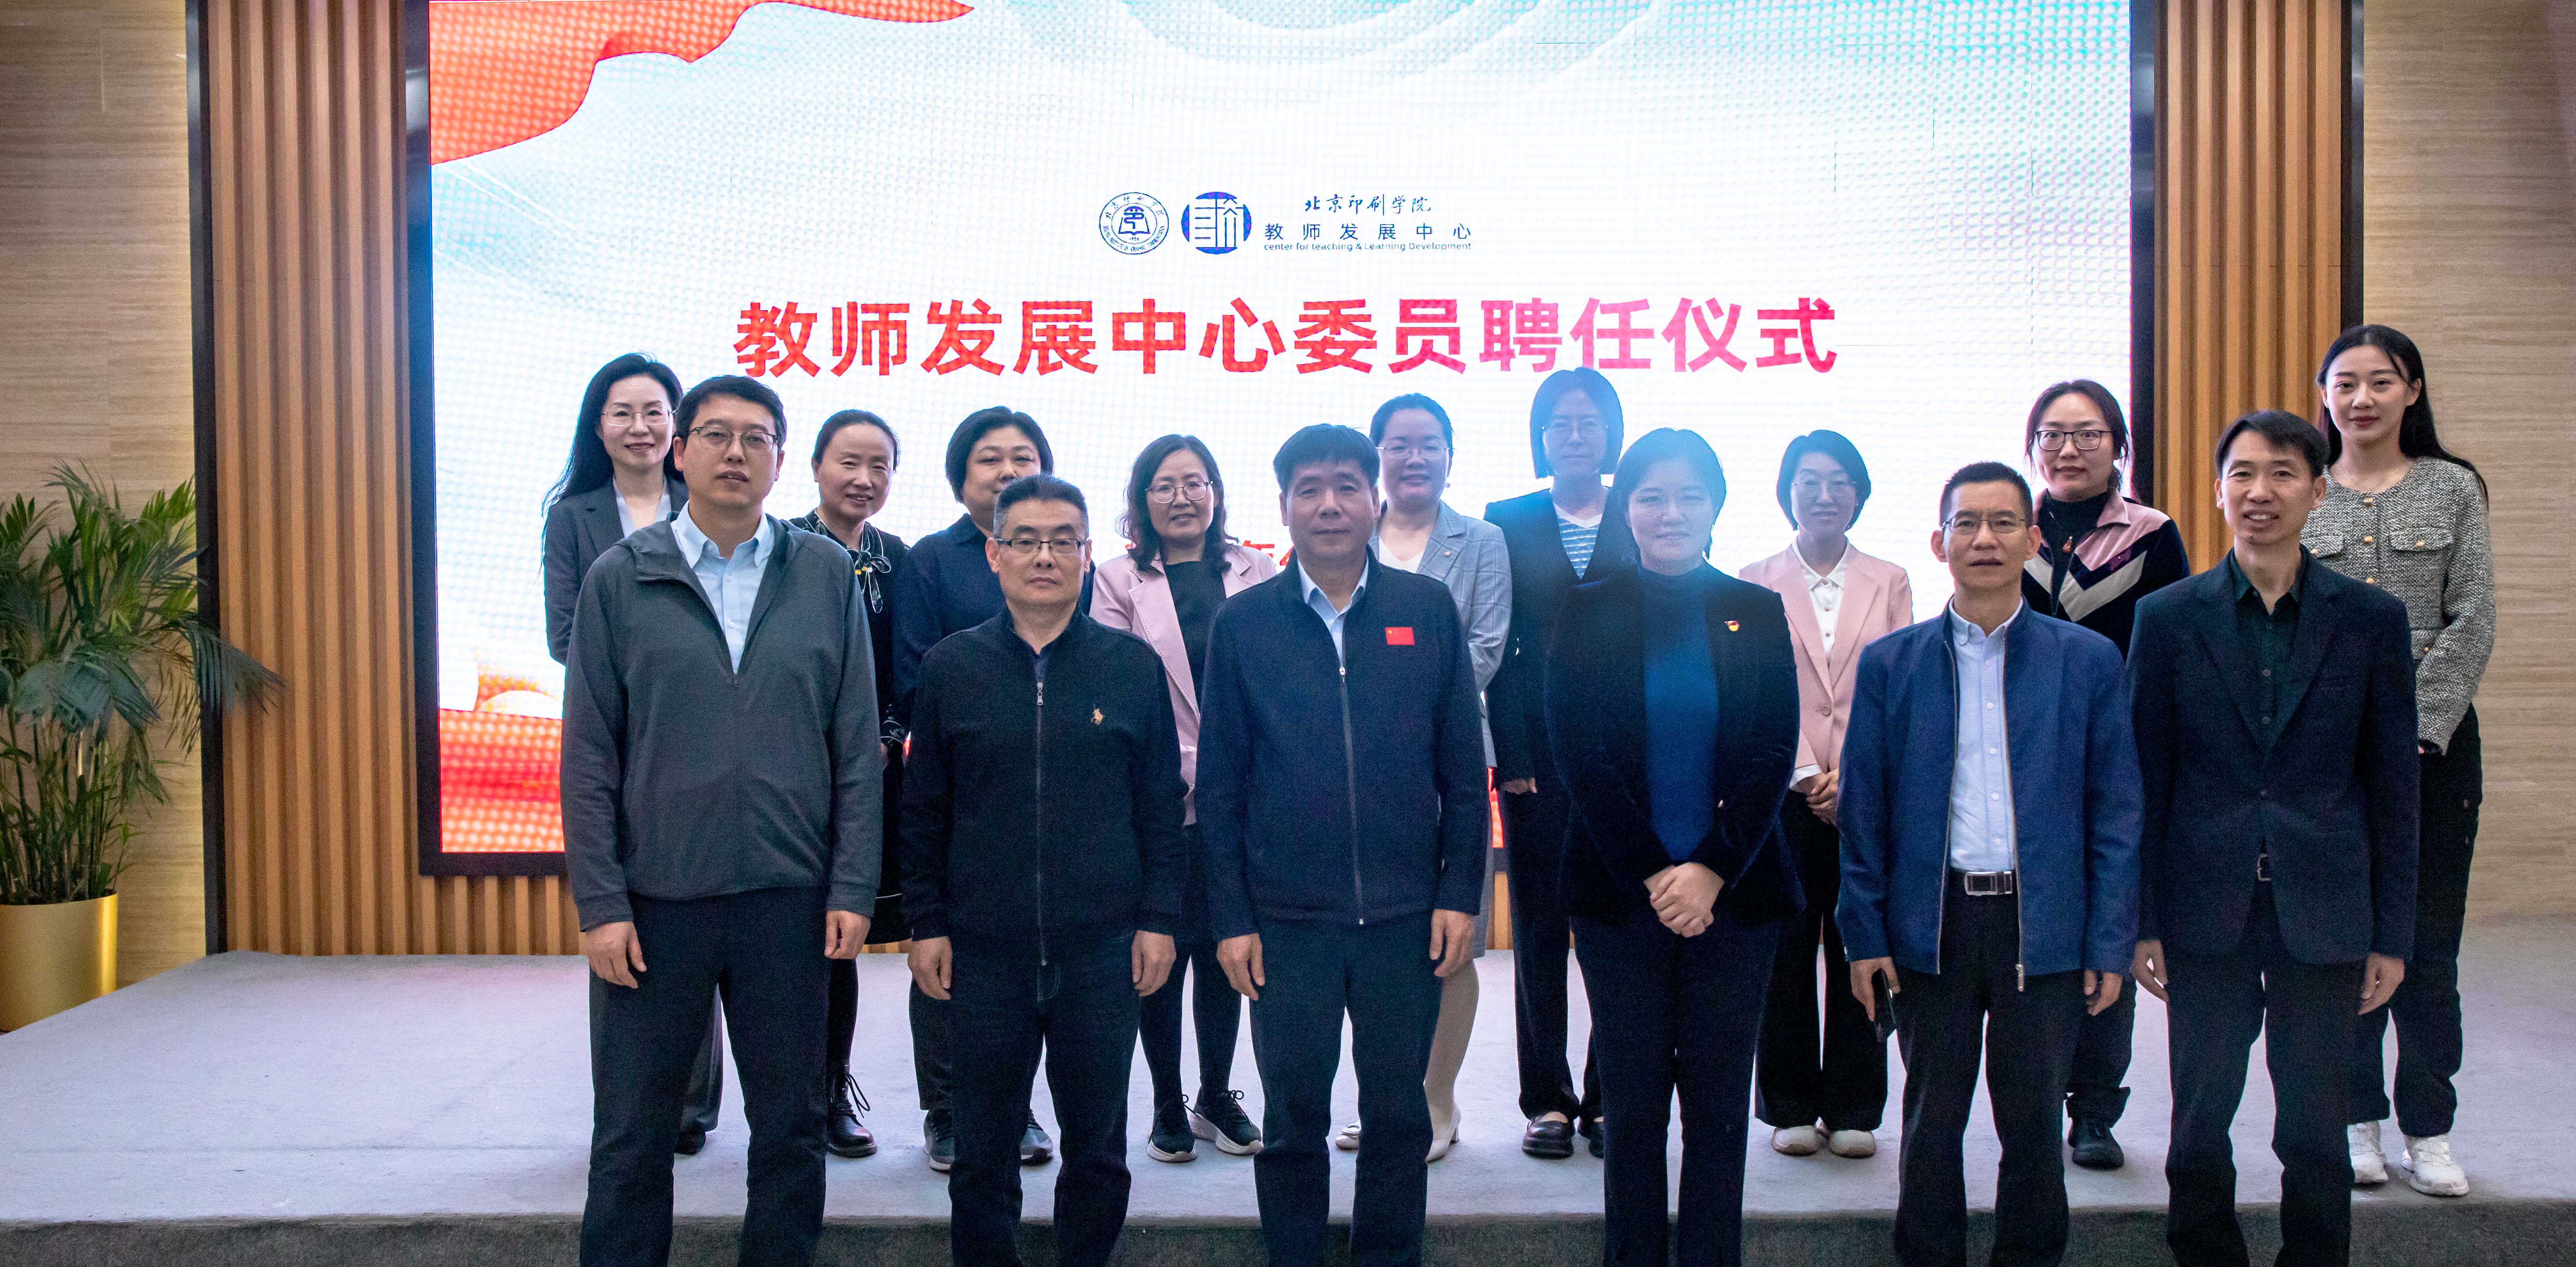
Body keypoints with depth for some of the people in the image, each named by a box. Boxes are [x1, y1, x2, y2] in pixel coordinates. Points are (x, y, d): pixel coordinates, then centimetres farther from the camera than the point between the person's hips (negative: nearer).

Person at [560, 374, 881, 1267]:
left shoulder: (827, 576, 3)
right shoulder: (619, 580, 1)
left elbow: (857, 746, 2)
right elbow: (588, 755, 0)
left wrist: (852, 889, -3)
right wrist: (599, 903, -6)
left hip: (788, 899, 1)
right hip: (653, 900, -1)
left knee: (791, 1132, 11)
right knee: (631, 1140, 10)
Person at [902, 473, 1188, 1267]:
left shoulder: (1133, 666, 2)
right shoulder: (950, 668, 3)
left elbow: (1162, 806, 5)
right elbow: (923, 810, 6)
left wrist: (1159, 918, 0)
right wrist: (926, 923, 2)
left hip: (1102, 949, 0)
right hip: (985, 951, 0)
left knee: (1098, 1149, 11)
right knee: (983, 1154, 10)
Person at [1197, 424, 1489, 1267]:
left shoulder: (1429, 610, 3)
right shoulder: (1242, 623, 2)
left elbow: (1464, 767, 5)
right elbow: (1220, 783, 2)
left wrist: (1460, 892, -1)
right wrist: (1230, 918, -1)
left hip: (1407, 916, 1)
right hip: (1287, 920, 0)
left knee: (1399, 1117, 10)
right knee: (1293, 1120, 9)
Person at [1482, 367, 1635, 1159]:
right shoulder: (1509, 522, 7)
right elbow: (1495, 648, 2)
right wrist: (1510, 756, -6)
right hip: (1538, 751, 0)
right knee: (1539, 928, 5)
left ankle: (1609, 1097, 14)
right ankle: (1547, 1100, 14)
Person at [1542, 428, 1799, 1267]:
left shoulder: (1757, 613, 7)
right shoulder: (1588, 613, 4)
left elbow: (1775, 752, 1)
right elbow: (1577, 752, -3)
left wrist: (1710, 870, -11)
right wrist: (1654, 873, -10)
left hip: (1733, 892, 1)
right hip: (1620, 894, -1)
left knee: (1719, 1101, 5)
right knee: (1633, 1099, 5)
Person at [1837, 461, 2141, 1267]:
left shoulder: (2089, 660, 3)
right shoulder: (1890, 664, 3)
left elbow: (2116, 813, 3)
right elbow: (1863, 810, 4)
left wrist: (2111, 943, -2)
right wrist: (1864, 933, -1)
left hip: (2045, 927, 0)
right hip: (1931, 927, 0)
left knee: (2034, 1123, 10)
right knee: (1932, 1123, 10)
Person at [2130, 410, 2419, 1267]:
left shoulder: (2371, 618, 2)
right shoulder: (2168, 617, 1)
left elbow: (2393, 787, 3)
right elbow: (2145, 781, 2)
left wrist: (2393, 936, 1)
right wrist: (2140, 923, -1)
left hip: (2323, 912, 0)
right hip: (2206, 909, 0)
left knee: (2315, 1128, 7)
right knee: (2200, 1123, 9)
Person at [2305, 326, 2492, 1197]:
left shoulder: (2454, 488, 5)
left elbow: (2473, 621, 0)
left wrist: (2417, 725, -10)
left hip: (2432, 736, 0)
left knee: (2429, 938, 2)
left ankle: (2428, 1130, 12)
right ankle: (2357, 1118, 15)